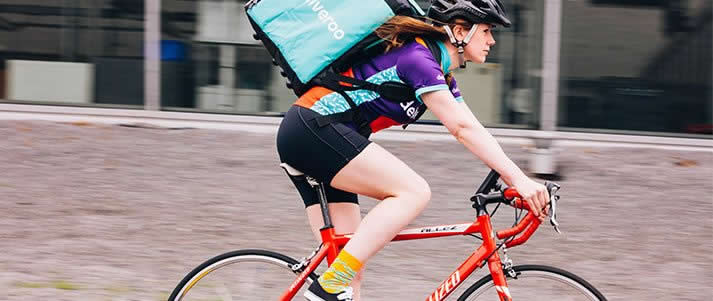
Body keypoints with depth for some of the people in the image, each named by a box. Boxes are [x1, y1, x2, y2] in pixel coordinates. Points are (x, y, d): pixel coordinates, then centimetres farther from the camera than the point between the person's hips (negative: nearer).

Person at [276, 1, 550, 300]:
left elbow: (470, 129, 10)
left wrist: (518, 180, 1)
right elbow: (463, 129, -21)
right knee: (414, 192, -19)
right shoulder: (418, 57, -15)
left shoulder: (442, 77, 15)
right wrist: (518, 178, -22)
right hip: (313, 127, -10)